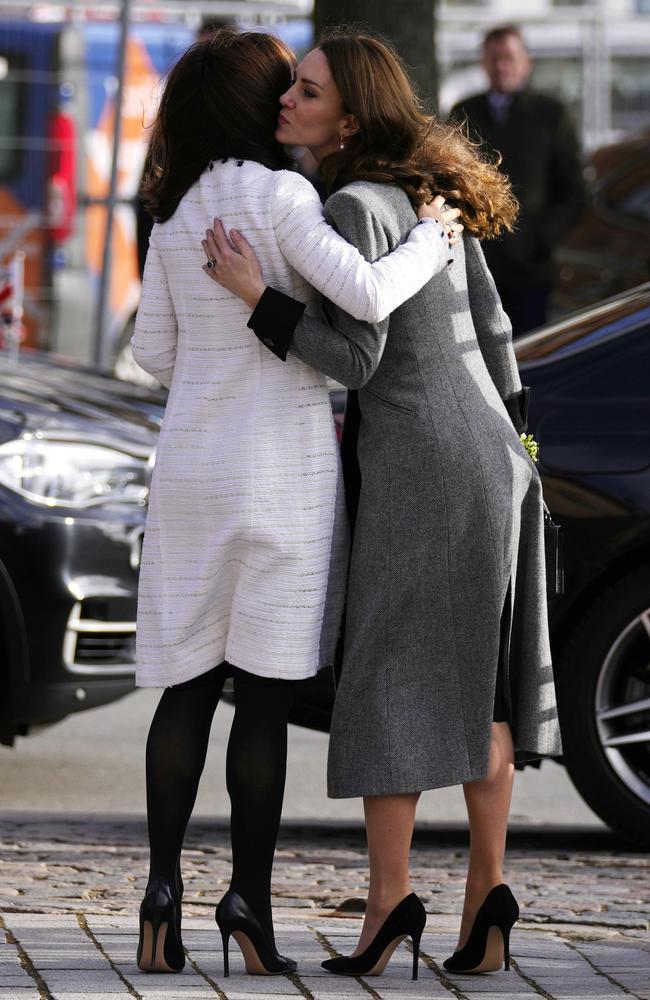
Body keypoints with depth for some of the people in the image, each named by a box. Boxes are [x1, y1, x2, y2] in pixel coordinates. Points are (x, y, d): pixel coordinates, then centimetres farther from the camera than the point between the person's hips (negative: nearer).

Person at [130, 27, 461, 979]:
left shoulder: (175, 211, 8)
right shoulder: (281, 196, -11)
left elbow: (155, 351, 11)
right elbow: (366, 295, -24)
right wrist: (430, 242, -7)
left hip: (190, 464, 5)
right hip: (282, 470, -5)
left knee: (187, 684, 7)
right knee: (266, 692, -1)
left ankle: (163, 882, -3)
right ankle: (249, 897, -3)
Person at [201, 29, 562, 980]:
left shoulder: (354, 207, -14)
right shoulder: (429, 193, 12)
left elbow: (356, 359, -19)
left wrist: (255, 295, -17)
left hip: (415, 463, -8)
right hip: (487, 450, 8)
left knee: (388, 677, 0)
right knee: (476, 680, 9)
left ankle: (390, 895, -1)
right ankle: (486, 893, 3)